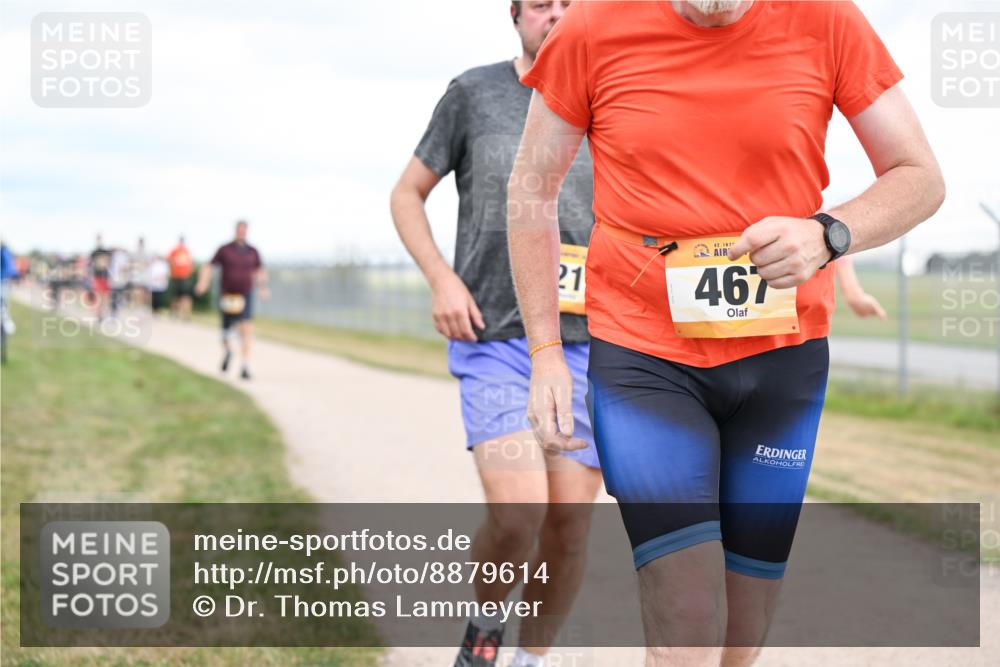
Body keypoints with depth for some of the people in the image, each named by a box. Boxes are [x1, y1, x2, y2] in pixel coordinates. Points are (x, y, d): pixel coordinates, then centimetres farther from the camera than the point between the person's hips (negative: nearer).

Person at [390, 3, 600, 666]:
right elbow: (408, 194, 11)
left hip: (585, 344, 3)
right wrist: (443, 279, -3)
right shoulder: (474, 93, 2)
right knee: (517, 511, -17)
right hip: (494, 341, -2)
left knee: (571, 521, 0)